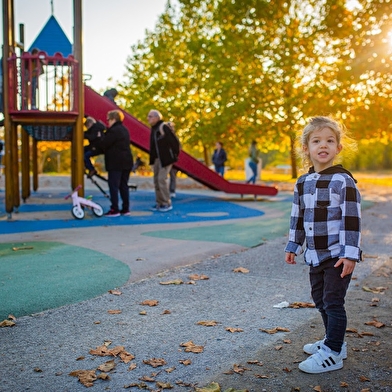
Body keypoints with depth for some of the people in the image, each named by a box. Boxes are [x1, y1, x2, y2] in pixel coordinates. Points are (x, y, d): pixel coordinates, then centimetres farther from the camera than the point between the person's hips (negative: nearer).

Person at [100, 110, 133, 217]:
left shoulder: (113, 131, -15)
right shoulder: (124, 130, 16)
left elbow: (103, 145, -14)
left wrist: (101, 139, 8)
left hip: (115, 163, -9)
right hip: (126, 162, 9)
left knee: (113, 186, -5)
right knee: (123, 186, 12)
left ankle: (114, 210, -5)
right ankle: (126, 209, 15)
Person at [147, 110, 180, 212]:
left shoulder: (164, 127, -15)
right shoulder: (153, 129, 12)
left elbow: (175, 141, -16)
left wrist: (175, 155, -9)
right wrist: (152, 157, 14)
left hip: (166, 159, -9)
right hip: (156, 159, 9)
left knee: (161, 179, -13)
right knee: (156, 180, 8)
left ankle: (167, 203, -4)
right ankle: (159, 203, 16)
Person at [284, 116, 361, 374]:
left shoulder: (343, 180, -13)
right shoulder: (302, 183, 6)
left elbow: (352, 219, -15)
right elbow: (298, 217, 15)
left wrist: (349, 254, -18)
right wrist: (293, 246, 16)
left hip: (338, 255, -7)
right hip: (315, 255, 7)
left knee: (333, 302, -2)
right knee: (321, 300, 17)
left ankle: (333, 353, 10)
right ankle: (333, 341, 34)